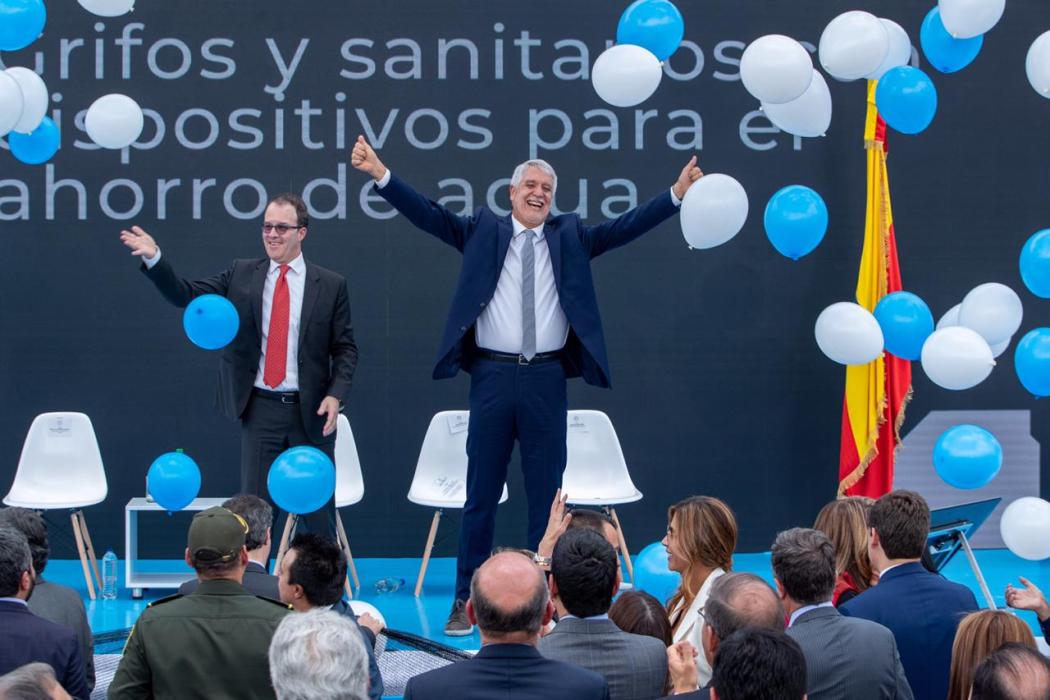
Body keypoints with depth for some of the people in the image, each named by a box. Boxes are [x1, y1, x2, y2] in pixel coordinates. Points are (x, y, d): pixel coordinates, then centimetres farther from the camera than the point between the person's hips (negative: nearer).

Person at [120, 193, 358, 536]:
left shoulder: (330, 285, 0)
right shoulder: (242, 275, 4)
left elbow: (345, 348, 2)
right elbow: (186, 295, -2)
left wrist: (335, 395, -13)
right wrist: (153, 258, -17)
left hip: (311, 411, -1)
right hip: (260, 409, 1)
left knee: (318, 508, 7)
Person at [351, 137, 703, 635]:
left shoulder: (570, 237, 10)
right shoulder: (483, 232, 6)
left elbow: (624, 227, 2)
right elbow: (427, 214, -3)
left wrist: (677, 194, -8)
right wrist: (380, 174, -14)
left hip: (547, 379, 1)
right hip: (492, 375, -1)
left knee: (546, 494, 6)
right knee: (481, 495, 5)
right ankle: (467, 599, 11)